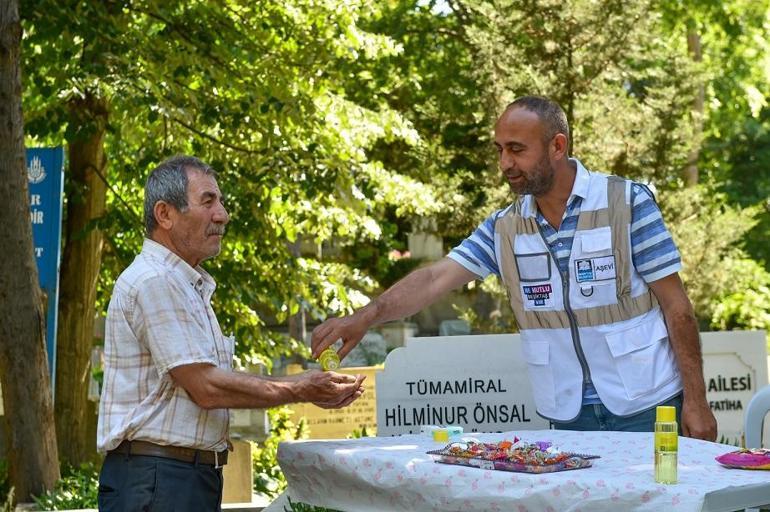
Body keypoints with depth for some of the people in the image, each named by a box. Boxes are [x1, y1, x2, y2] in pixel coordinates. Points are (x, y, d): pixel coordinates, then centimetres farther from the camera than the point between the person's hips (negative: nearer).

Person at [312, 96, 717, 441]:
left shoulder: (627, 203, -8)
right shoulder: (504, 227, 4)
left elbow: (676, 305, -7)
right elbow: (434, 279, -6)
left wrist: (695, 401, -10)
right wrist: (365, 317, -22)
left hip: (646, 409, -3)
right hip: (568, 416, 4)